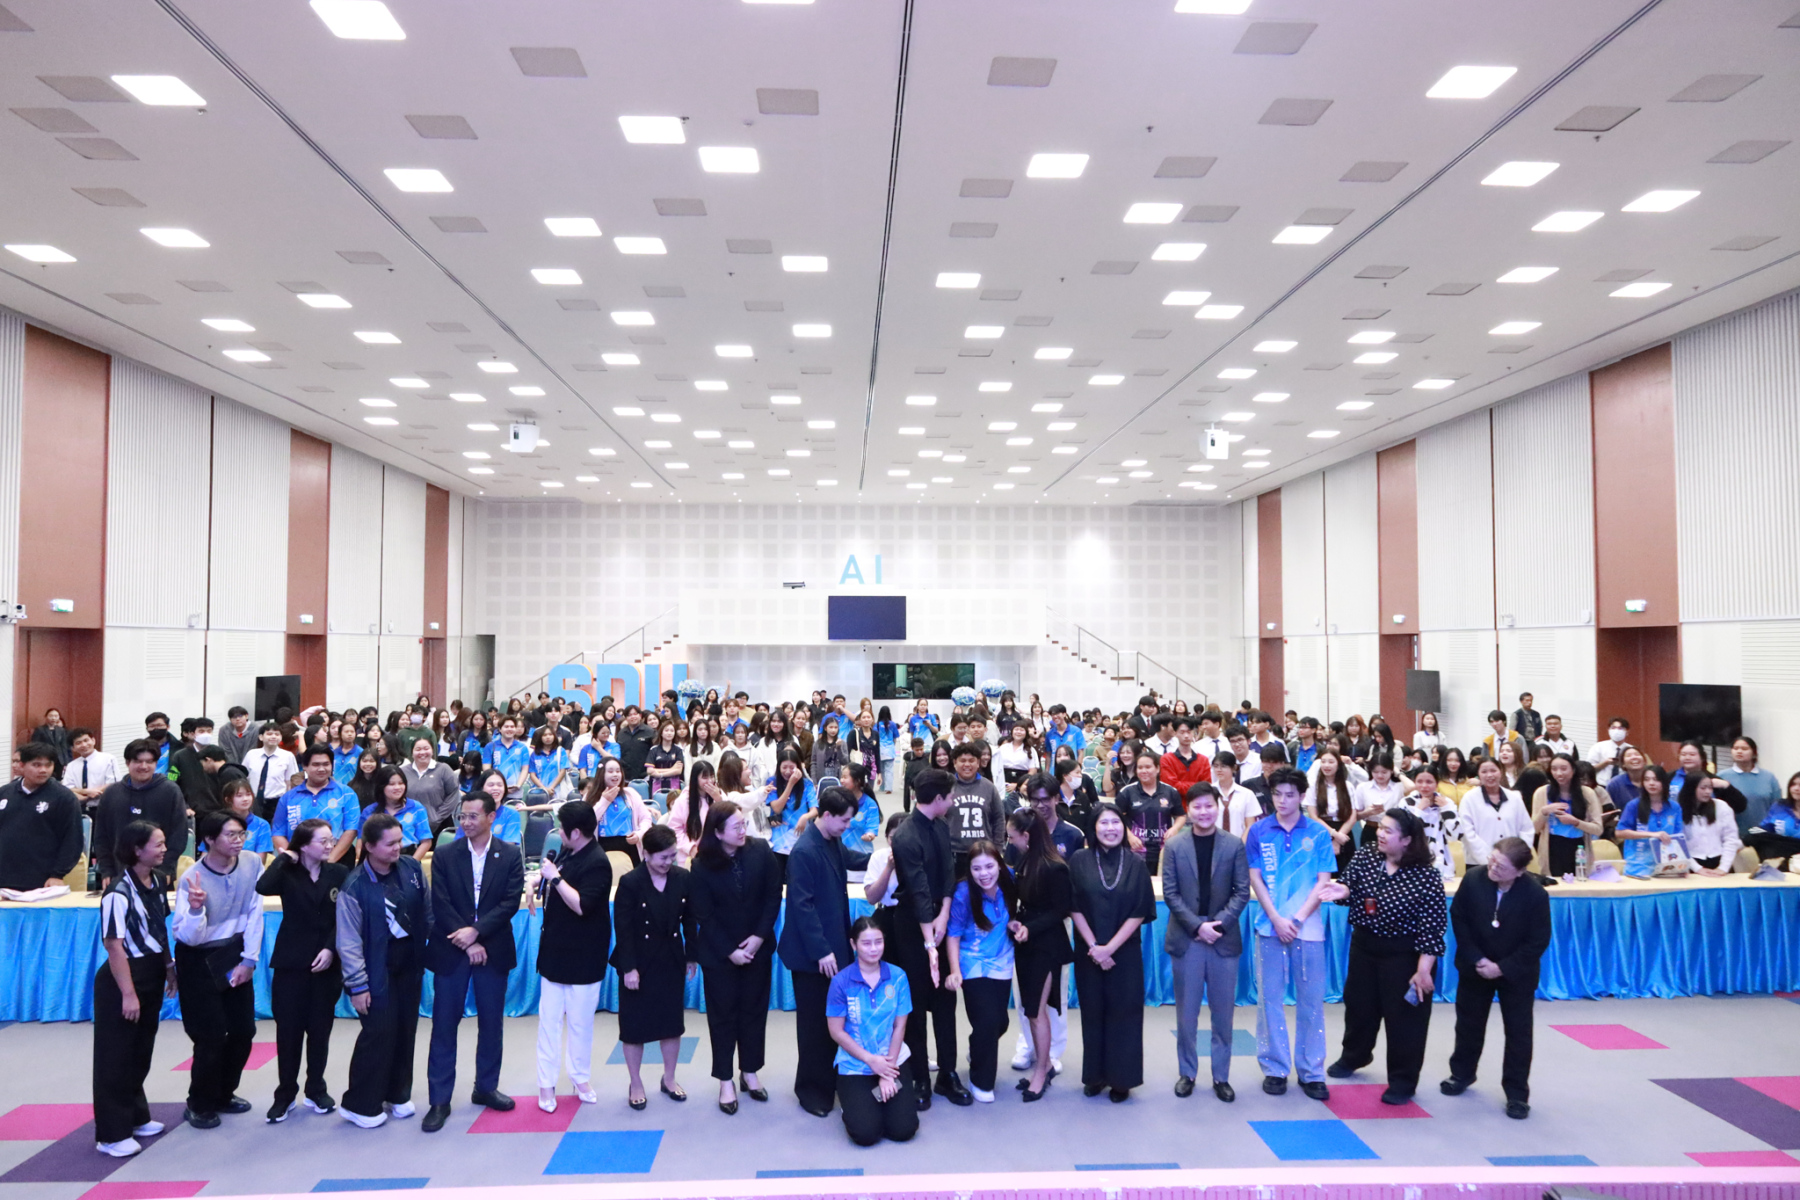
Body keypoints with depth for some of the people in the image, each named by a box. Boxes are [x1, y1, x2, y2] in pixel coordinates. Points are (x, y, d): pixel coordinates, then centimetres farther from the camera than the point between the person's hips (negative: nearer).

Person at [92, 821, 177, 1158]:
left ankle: (136, 1117, 33)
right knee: (116, 1057, 3)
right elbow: (115, 946, -21)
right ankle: (112, 1134, 13)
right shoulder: (119, 893, -22)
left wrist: (169, 969, 16)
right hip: (124, 978, -8)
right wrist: (128, 993, -19)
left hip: (152, 976, 8)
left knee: (141, 1053, 19)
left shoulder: (156, 883, 3)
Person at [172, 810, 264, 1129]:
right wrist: (195, 909, -38)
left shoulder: (252, 864, -10)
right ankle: (200, 1105, 18)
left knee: (243, 1031, 9)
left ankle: (224, 1093, 31)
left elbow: (254, 915, -6)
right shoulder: (192, 879, -20)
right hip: (199, 962, -4)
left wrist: (248, 961, -8)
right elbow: (189, 937, -20)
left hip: (235, 956, 4)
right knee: (212, 1036, -2)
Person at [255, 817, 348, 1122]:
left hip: (326, 963, 1)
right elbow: (263, 887, -25)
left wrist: (331, 949, -14)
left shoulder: (340, 873, -1)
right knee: (288, 1031, 3)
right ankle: (285, 1094, 17)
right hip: (291, 963, -1)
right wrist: (283, 858, -14)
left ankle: (316, 1090, 23)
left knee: (320, 1030, 8)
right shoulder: (288, 873, -3)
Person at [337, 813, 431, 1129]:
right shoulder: (354, 887, -16)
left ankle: (397, 1094, 29)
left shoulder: (413, 869, -2)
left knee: (406, 1029, 12)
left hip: (410, 963, 5)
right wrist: (358, 985, -12)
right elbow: (349, 942, -13)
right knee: (379, 1033, -3)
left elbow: (428, 913, 9)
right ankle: (359, 1105, 14)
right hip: (377, 970, -5)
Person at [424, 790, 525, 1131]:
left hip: (493, 950, 1)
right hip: (450, 951, -1)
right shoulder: (444, 856, -1)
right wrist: (467, 943, -13)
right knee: (444, 1025, 2)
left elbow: (510, 903, -7)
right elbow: (441, 906, -6)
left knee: (491, 1023, 10)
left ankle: (486, 1087, 26)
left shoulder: (510, 855, -1)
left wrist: (476, 931, -18)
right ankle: (440, 1099, 11)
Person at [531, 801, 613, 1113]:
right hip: (554, 950, 7)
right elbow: (550, 869, 25)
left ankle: (581, 1077, 23)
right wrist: (538, 882, 5)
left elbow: (582, 905, -28)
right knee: (549, 1019, 8)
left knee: (580, 1021, 6)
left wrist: (555, 877, -24)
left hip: (583, 957, -7)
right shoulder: (567, 853, 4)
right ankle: (546, 1083, 17)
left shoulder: (596, 863, -19)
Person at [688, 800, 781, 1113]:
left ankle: (750, 1072, 29)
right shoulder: (702, 865, -14)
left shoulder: (761, 851, -11)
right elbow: (704, 915, -10)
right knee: (722, 1014, 8)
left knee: (754, 1010, 13)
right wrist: (730, 951, -14)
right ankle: (725, 1081, 20)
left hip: (757, 947, 2)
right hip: (718, 952, -2)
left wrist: (759, 937, -13)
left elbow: (773, 896, -6)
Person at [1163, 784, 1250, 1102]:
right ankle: (1186, 1072, 20)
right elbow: (1170, 893, -3)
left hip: (1225, 938, 0)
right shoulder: (1174, 846, -1)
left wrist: (1219, 923, -14)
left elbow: (1242, 891, -2)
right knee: (1186, 1012, 7)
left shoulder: (1234, 844, 0)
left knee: (1223, 1013, 7)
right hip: (1185, 938, 0)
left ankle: (1221, 1076, 20)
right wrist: (1197, 925, -13)